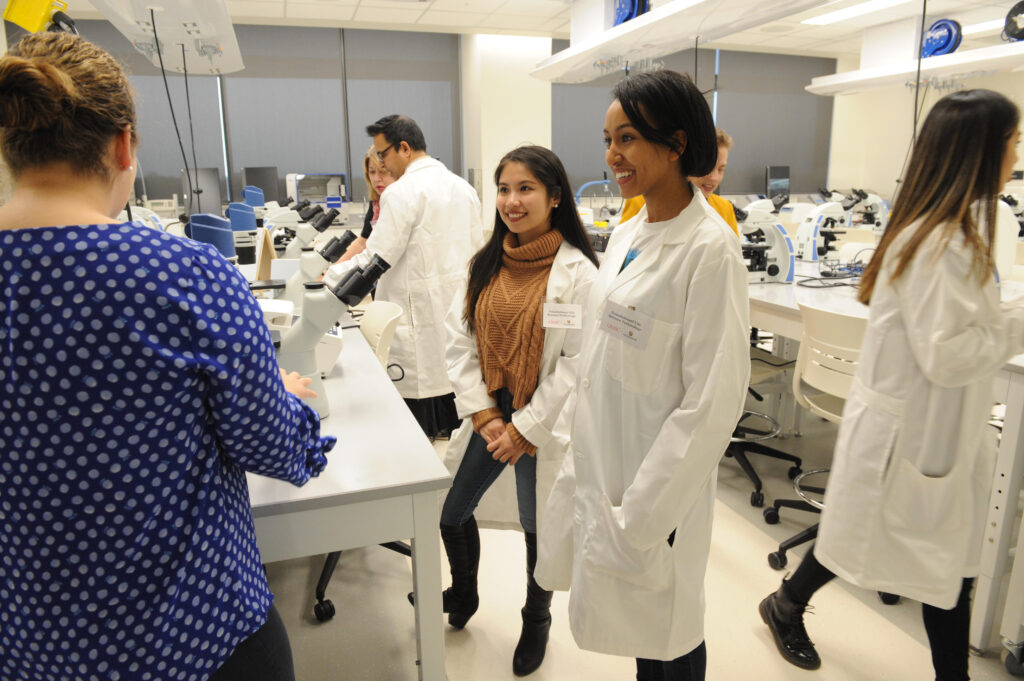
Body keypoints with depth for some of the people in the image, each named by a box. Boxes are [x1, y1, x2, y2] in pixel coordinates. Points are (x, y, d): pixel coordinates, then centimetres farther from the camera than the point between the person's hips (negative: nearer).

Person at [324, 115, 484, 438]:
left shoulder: (401, 193, -14)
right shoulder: (463, 187, 10)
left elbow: (376, 260, -17)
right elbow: (476, 250, 13)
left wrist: (325, 277, -7)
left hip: (419, 312, -8)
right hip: (457, 309, 8)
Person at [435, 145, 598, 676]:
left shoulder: (577, 272, -13)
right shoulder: (486, 264, 3)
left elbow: (579, 362, -15)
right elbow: (459, 343, 3)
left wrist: (525, 428, -13)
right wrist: (483, 415, -6)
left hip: (544, 427, -4)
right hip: (487, 417, 5)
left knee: (539, 528, 12)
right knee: (450, 513, 12)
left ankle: (536, 621, 42)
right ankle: (464, 595, 45)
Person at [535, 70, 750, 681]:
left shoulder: (709, 249, -18)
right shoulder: (628, 233, 7)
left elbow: (712, 401, -20)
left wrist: (640, 518, -18)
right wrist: (581, 448, 14)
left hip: (659, 485, -7)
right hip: (602, 467, 7)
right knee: (633, 624, 23)